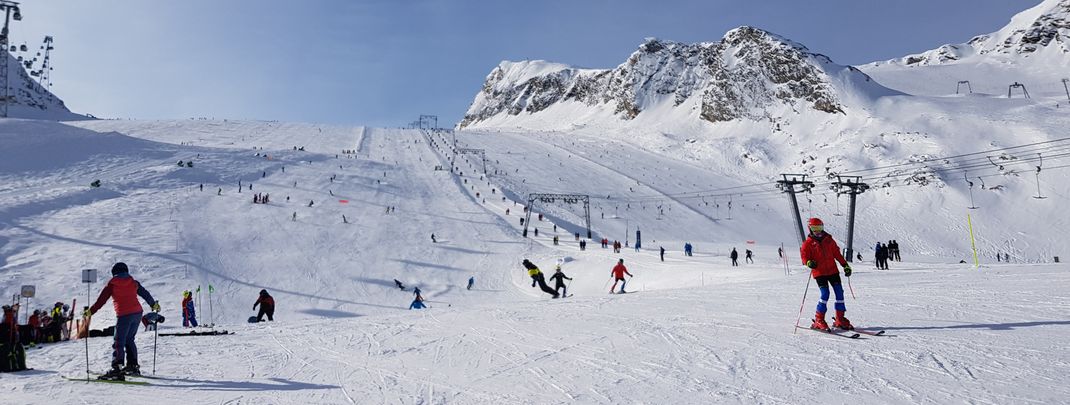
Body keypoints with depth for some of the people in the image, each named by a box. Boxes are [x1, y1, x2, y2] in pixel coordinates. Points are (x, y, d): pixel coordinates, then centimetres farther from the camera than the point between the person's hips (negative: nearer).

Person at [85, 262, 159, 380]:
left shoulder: (112, 284, 2)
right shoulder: (133, 282, 13)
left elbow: (101, 300, 0)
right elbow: (145, 293, 22)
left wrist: (90, 311, 6)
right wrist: (154, 304, 35)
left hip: (124, 315, -5)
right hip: (137, 313, 5)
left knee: (119, 343, -6)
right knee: (129, 340, 18)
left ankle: (117, 369, -17)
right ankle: (133, 366, 18)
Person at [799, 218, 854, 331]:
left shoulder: (828, 239, 12)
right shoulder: (808, 243, 0)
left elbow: (837, 253, 18)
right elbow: (804, 257, -3)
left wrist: (845, 265, 15)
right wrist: (809, 263, -25)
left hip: (833, 270, 5)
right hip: (819, 273, -5)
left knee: (839, 292, 2)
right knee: (825, 294, -16)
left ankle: (840, 319, 14)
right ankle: (818, 320, -4)